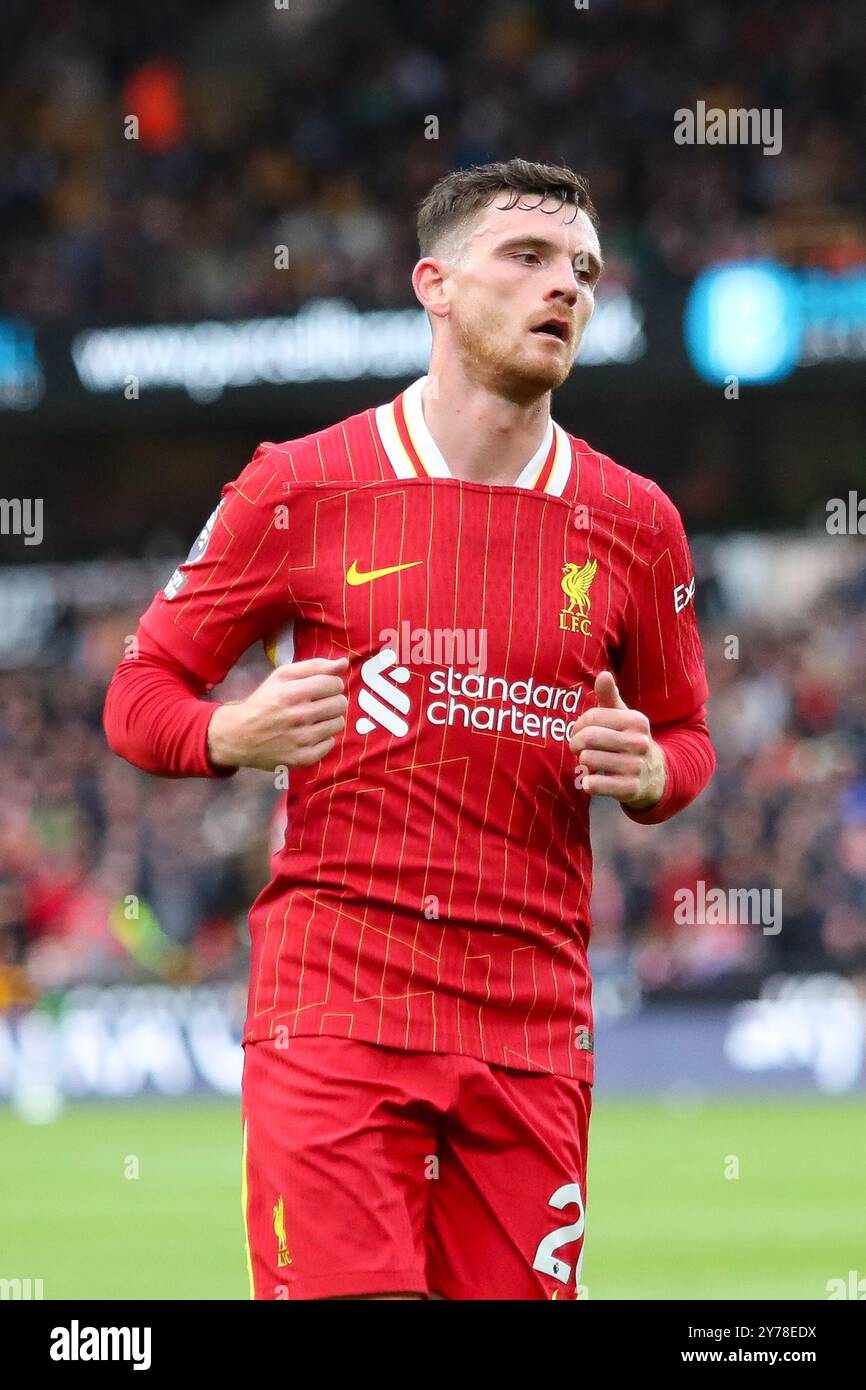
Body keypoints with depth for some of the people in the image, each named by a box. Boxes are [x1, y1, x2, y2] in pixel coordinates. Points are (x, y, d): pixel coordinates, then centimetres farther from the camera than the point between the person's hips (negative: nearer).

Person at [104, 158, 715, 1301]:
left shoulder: (632, 522, 9)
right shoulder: (300, 488, 2)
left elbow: (685, 738, 20)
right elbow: (142, 692, 8)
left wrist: (648, 770, -3)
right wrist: (234, 735, -14)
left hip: (533, 1019, 3)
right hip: (333, 1001, -3)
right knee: (345, 1294, -14)